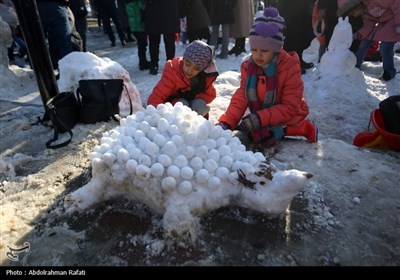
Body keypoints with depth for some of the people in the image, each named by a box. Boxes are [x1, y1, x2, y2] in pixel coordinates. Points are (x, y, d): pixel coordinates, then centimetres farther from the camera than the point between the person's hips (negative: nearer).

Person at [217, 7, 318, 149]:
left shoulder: (290, 67, -22)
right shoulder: (248, 66, -7)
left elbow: (290, 107, -24)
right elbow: (240, 98, -13)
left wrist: (259, 118, -36)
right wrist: (226, 122, -29)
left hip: (287, 115, -7)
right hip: (262, 117, 7)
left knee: (262, 136, -29)